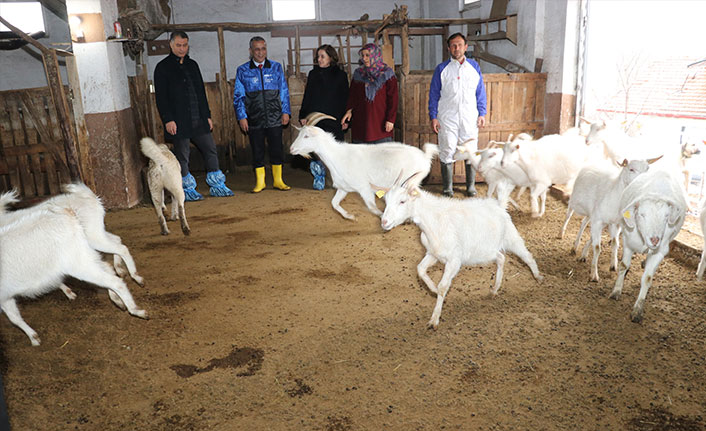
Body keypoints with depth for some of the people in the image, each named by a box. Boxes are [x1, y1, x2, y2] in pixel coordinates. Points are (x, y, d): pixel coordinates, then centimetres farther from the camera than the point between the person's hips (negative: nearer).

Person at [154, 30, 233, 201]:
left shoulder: (192, 65, 15)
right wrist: (168, 120, -14)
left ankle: (217, 186, 15)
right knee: (182, 156, 2)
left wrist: (207, 115, 14)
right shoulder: (163, 67, -2)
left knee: (210, 150, 5)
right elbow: (160, 97, -6)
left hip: (199, 120, 5)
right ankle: (187, 190, 14)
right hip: (179, 122, -5)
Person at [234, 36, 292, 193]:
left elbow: (284, 91, 10)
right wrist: (241, 117, -1)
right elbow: (238, 96, 6)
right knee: (257, 151, 6)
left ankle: (278, 180, 17)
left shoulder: (276, 67, 8)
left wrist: (285, 112, 3)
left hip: (275, 118, 1)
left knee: (277, 149, 3)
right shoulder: (242, 71, 5)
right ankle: (260, 182, 18)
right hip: (254, 120, 0)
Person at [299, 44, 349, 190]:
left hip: (333, 119, -2)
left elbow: (345, 98, 5)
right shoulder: (313, 74, 12)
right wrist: (303, 115, 6)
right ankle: (319, 178, 8)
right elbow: (307, 96, 14)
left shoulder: (340, 75, 5)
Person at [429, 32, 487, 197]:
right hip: (447, 119, -1)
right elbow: (434, 94, 5)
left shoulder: (474, 67, 9)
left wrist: (482, 114, 5)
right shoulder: (441, 69, 4)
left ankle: (471, 186, 17)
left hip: (470, 119, 2)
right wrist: (433, 117, -2)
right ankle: (448, 187, 12)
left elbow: (480, 92, 12)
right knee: (447, 153, 0)